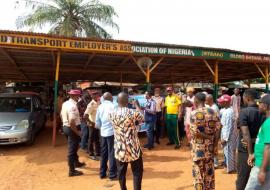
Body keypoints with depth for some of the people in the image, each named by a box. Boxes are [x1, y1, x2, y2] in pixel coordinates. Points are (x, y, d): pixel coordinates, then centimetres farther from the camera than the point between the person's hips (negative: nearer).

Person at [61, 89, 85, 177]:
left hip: (65, 127, 10)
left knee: (73, 146, 26)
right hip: (72, 129, -10)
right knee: (72, 149, 2)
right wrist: (77, 132, -19)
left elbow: (62, 115, 17)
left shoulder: (65, 103, 5)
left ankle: (76, 162, 46)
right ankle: (72, 171, 15)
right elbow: (72, 122, -30)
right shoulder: (73, 106, -25)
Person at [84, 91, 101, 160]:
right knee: (92, 139, 8)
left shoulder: (99, 103, 2)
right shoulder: (91, 104, -18)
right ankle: (91, 154, 23)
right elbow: (85, 116, -22)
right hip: (93, 124, -6)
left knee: (97, 139, 17)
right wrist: (91, 123, -19)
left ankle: (98, 153, 31)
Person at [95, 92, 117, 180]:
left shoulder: (100, 107, 6)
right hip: (112, 132, -6)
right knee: (112, 153, 2)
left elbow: (97, 123, 9)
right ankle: (112, 174, 8)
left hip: (103, 132, 6)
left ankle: (102, 173, 22)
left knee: (104, 153, 14)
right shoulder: (113, 106, -11)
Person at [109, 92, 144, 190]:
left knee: (121, 172, 17)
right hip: (133, 147, -4)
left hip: (119, 148, 4)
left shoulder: (112, 113, -6)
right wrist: (136, 105, 14)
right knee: (137, 171, 13)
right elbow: (142, 118, 3)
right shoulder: (132, 112, -18)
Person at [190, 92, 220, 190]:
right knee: (209, 172, 18)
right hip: (210, 147, 5)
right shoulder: (212, 112, 0)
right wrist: (214, 145, 4)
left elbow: (195, 132, -21)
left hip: (198, 148, -5)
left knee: (198, 173, 8)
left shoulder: (194, 113, -15)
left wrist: (208, 137, -8)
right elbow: (217, 129, -1)